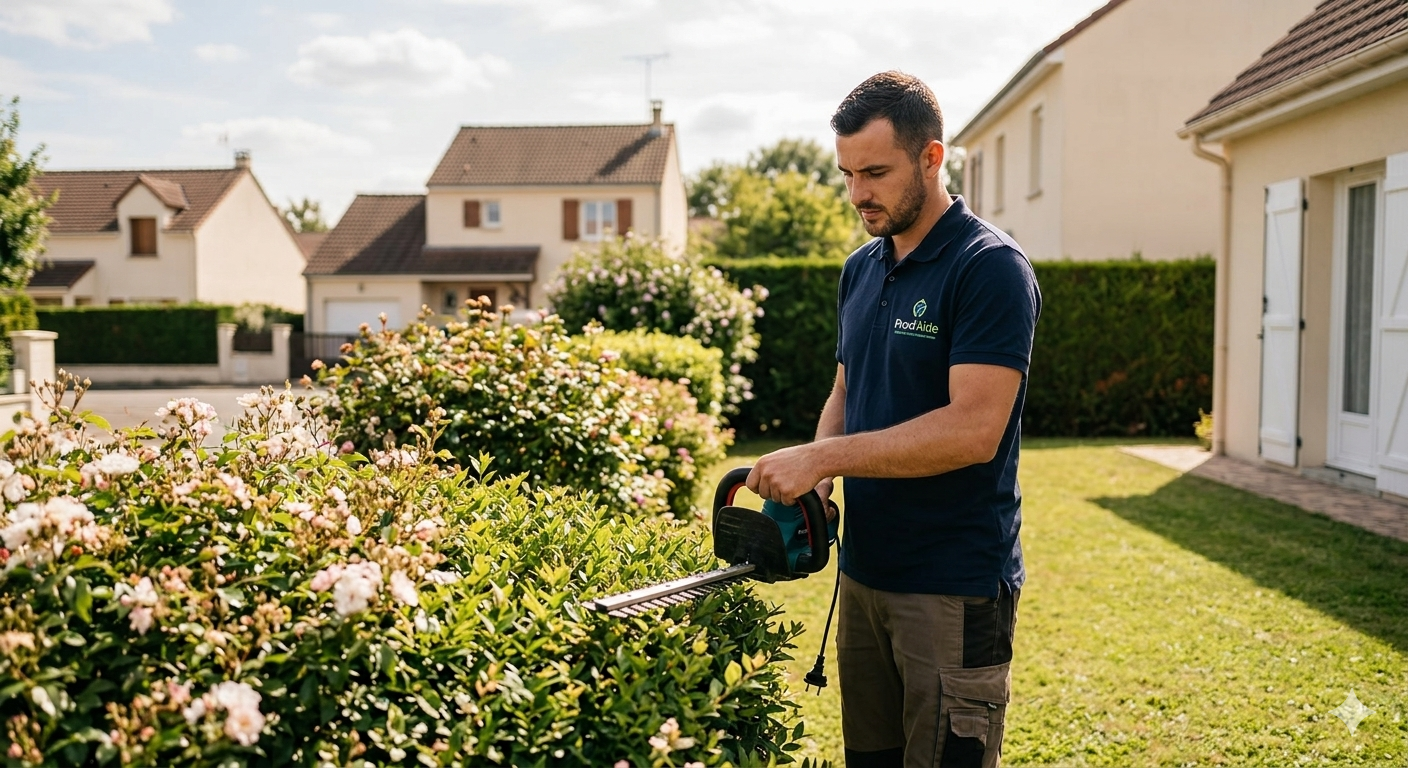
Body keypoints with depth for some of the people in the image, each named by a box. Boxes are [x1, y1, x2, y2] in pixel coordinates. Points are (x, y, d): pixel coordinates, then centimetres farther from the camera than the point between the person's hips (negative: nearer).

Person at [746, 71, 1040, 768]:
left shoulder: (990, 267, -15)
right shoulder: (861, 270, 10)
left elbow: (973, 429, -23)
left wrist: (821, 457, -22)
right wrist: (814, 472, -4)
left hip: (956, 589, -7)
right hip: (864, 572, 8)